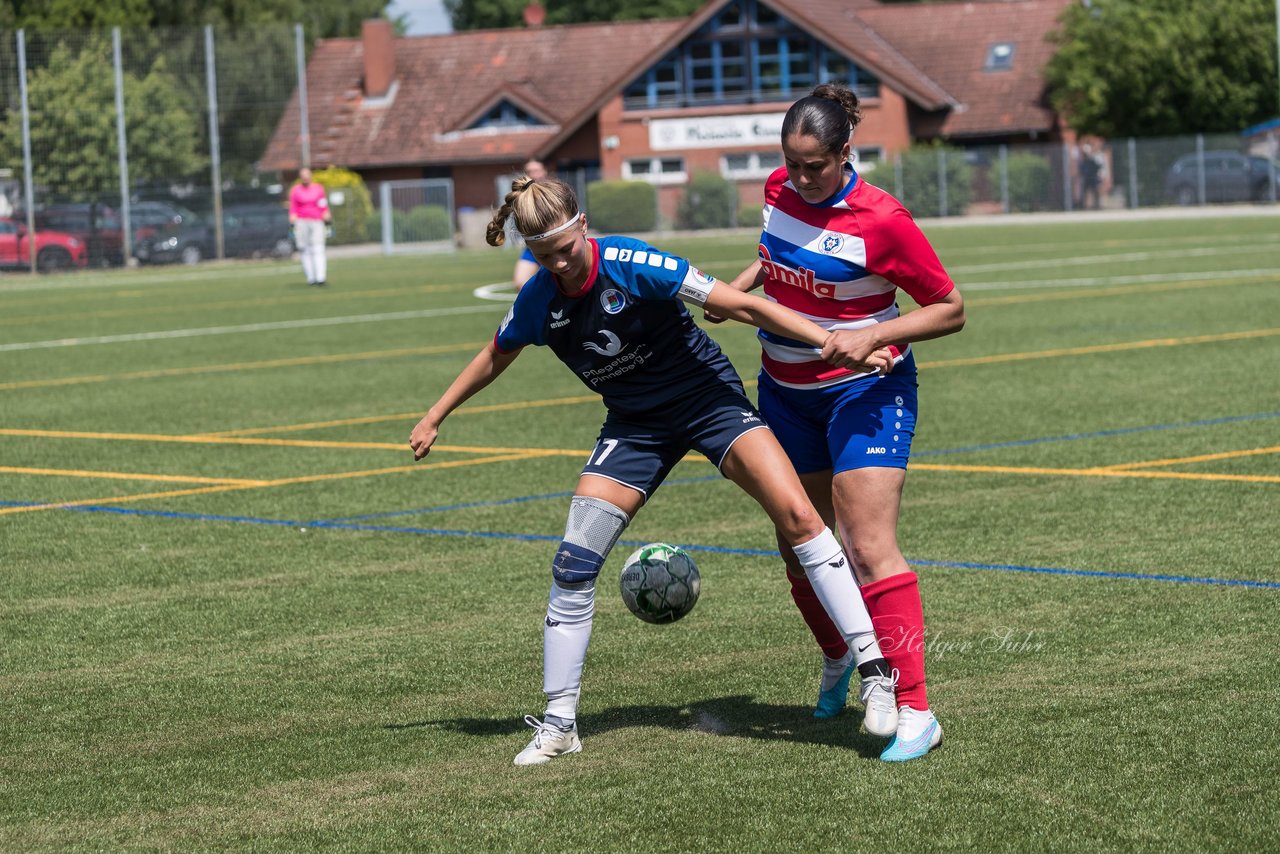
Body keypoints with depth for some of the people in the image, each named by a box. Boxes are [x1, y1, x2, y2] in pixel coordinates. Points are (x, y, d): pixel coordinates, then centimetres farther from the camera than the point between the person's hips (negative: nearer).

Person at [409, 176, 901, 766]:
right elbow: (494, 359, 13)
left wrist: (840, 344, -26)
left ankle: (874, 668, -16)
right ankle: (559, 723, 6)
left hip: (709, 396, -4)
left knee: (796, 515, -22)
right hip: (635, 425, 4)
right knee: (574, 563, -7)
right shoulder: (537, 302, -10)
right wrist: (433, 419, 19)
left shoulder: (631, 265, -24)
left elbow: (740, 306, -23)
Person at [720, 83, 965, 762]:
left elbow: (950, 309, -14)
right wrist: (739, 286, 4)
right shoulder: (779, 190, -3)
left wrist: (873, 337, -26)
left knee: (869, 547, -17)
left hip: (864, 388, -6)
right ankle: (837, 660, 40)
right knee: (798, 543, 13)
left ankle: (914, 712, -18)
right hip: (786, 389, 6)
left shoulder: (880, 220, -22)